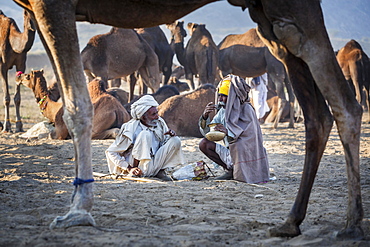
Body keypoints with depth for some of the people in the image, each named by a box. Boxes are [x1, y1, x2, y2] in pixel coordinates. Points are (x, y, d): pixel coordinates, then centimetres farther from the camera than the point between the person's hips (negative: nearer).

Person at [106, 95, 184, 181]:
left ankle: (161, 171, -3)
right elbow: (111, 152, -10)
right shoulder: (130, 129, -13)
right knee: (145, 134, -27)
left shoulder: (160, 123, 2)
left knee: (176, 140, -11)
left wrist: (171, 135, -10)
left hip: (154, 167, 6)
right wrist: (129, 168, -20)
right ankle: (134, 171, -22)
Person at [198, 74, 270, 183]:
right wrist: (205, 116, -17)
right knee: (204, 144, -5)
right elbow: (207, 132, 3)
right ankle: (231, 170, -8)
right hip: (231, 152, 8)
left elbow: (250, 136, -24)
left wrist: (227, 132, -39)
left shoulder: (246, 109, -15)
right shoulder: (223, 111, 4)